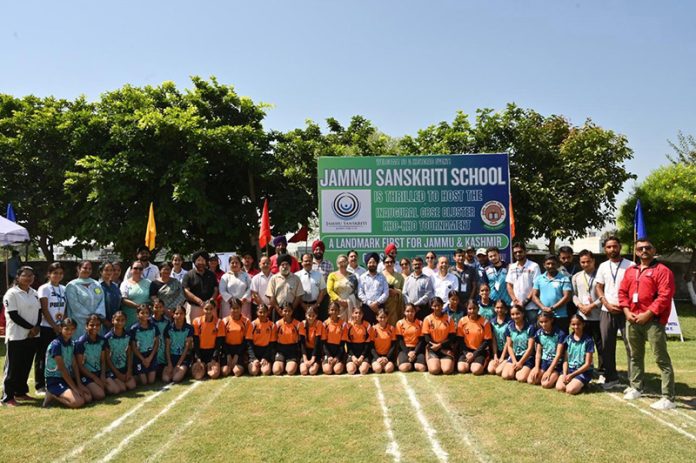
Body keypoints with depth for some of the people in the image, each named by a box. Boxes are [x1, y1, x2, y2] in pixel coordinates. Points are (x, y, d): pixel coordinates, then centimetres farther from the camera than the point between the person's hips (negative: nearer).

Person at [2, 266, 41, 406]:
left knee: (26, 366, 12)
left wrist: (37, 327, -6)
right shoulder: (11, 293, -9)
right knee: (13, 367, -2)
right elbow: (14, 315, -14)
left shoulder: (34, 293, 11)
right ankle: (7, 397, 5)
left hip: (32, 336, 6)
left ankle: (21, 392, 23)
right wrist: (30, 327, -14)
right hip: (17, 336, -6)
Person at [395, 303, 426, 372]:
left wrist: (415, 352, -13)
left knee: (421, 368, -25)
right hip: (404, 349, -1)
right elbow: (400, 340, -2)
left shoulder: (420, 323, 5)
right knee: (404, 368, -29)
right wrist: (408, 353, -14)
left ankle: (414, 363, 6)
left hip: (417, 349, 1)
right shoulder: (400, 323, 1)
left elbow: (421, 340, 2)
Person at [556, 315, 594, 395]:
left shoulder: (588, 341, -8)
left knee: (570, 390, -26)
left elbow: (587, 364, -9)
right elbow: (565, 360, 5)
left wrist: (572, 375, -12)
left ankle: (581, 384, 4)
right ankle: (571, 381, 5)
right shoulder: (568, 339, 5)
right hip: (569, 368, 3)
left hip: (583, 371, -3)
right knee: (559, 387, -23)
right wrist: (565, 374, -12)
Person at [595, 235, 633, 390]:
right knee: (607, 346, 8)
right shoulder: (603, 266, 9)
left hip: (625, 311, -4)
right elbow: (599, 288, 10)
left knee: (631, 345, -4)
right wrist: (607, 304, -5)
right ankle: (611, 377, 19)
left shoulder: (630, 265, -2)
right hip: (607, 312, 4)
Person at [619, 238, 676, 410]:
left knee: (661, 359, -5)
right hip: (632, 320, 7)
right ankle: (636, 388, 30)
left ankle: (668, 398, -1)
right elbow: (622, 291, 14)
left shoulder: (662, 270, -6)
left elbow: (665, 296, -14)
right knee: (635, 356, 17)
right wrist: (627, 311, 0)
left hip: (653, 321, -7)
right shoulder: (630, 270, 15)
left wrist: (647, 314, -16)